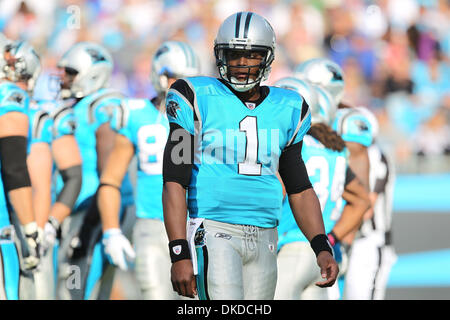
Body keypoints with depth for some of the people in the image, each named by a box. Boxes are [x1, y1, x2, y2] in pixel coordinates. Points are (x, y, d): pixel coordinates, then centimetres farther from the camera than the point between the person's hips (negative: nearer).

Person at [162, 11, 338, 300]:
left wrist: (322, 248, 4)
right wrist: (180, 255, -15)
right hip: (215, 232, -5)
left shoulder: (287, 111, 12)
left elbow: (300, 189, 18)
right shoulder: (199, 101, -2)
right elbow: (174, 184, -6)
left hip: (263, 241, 5)